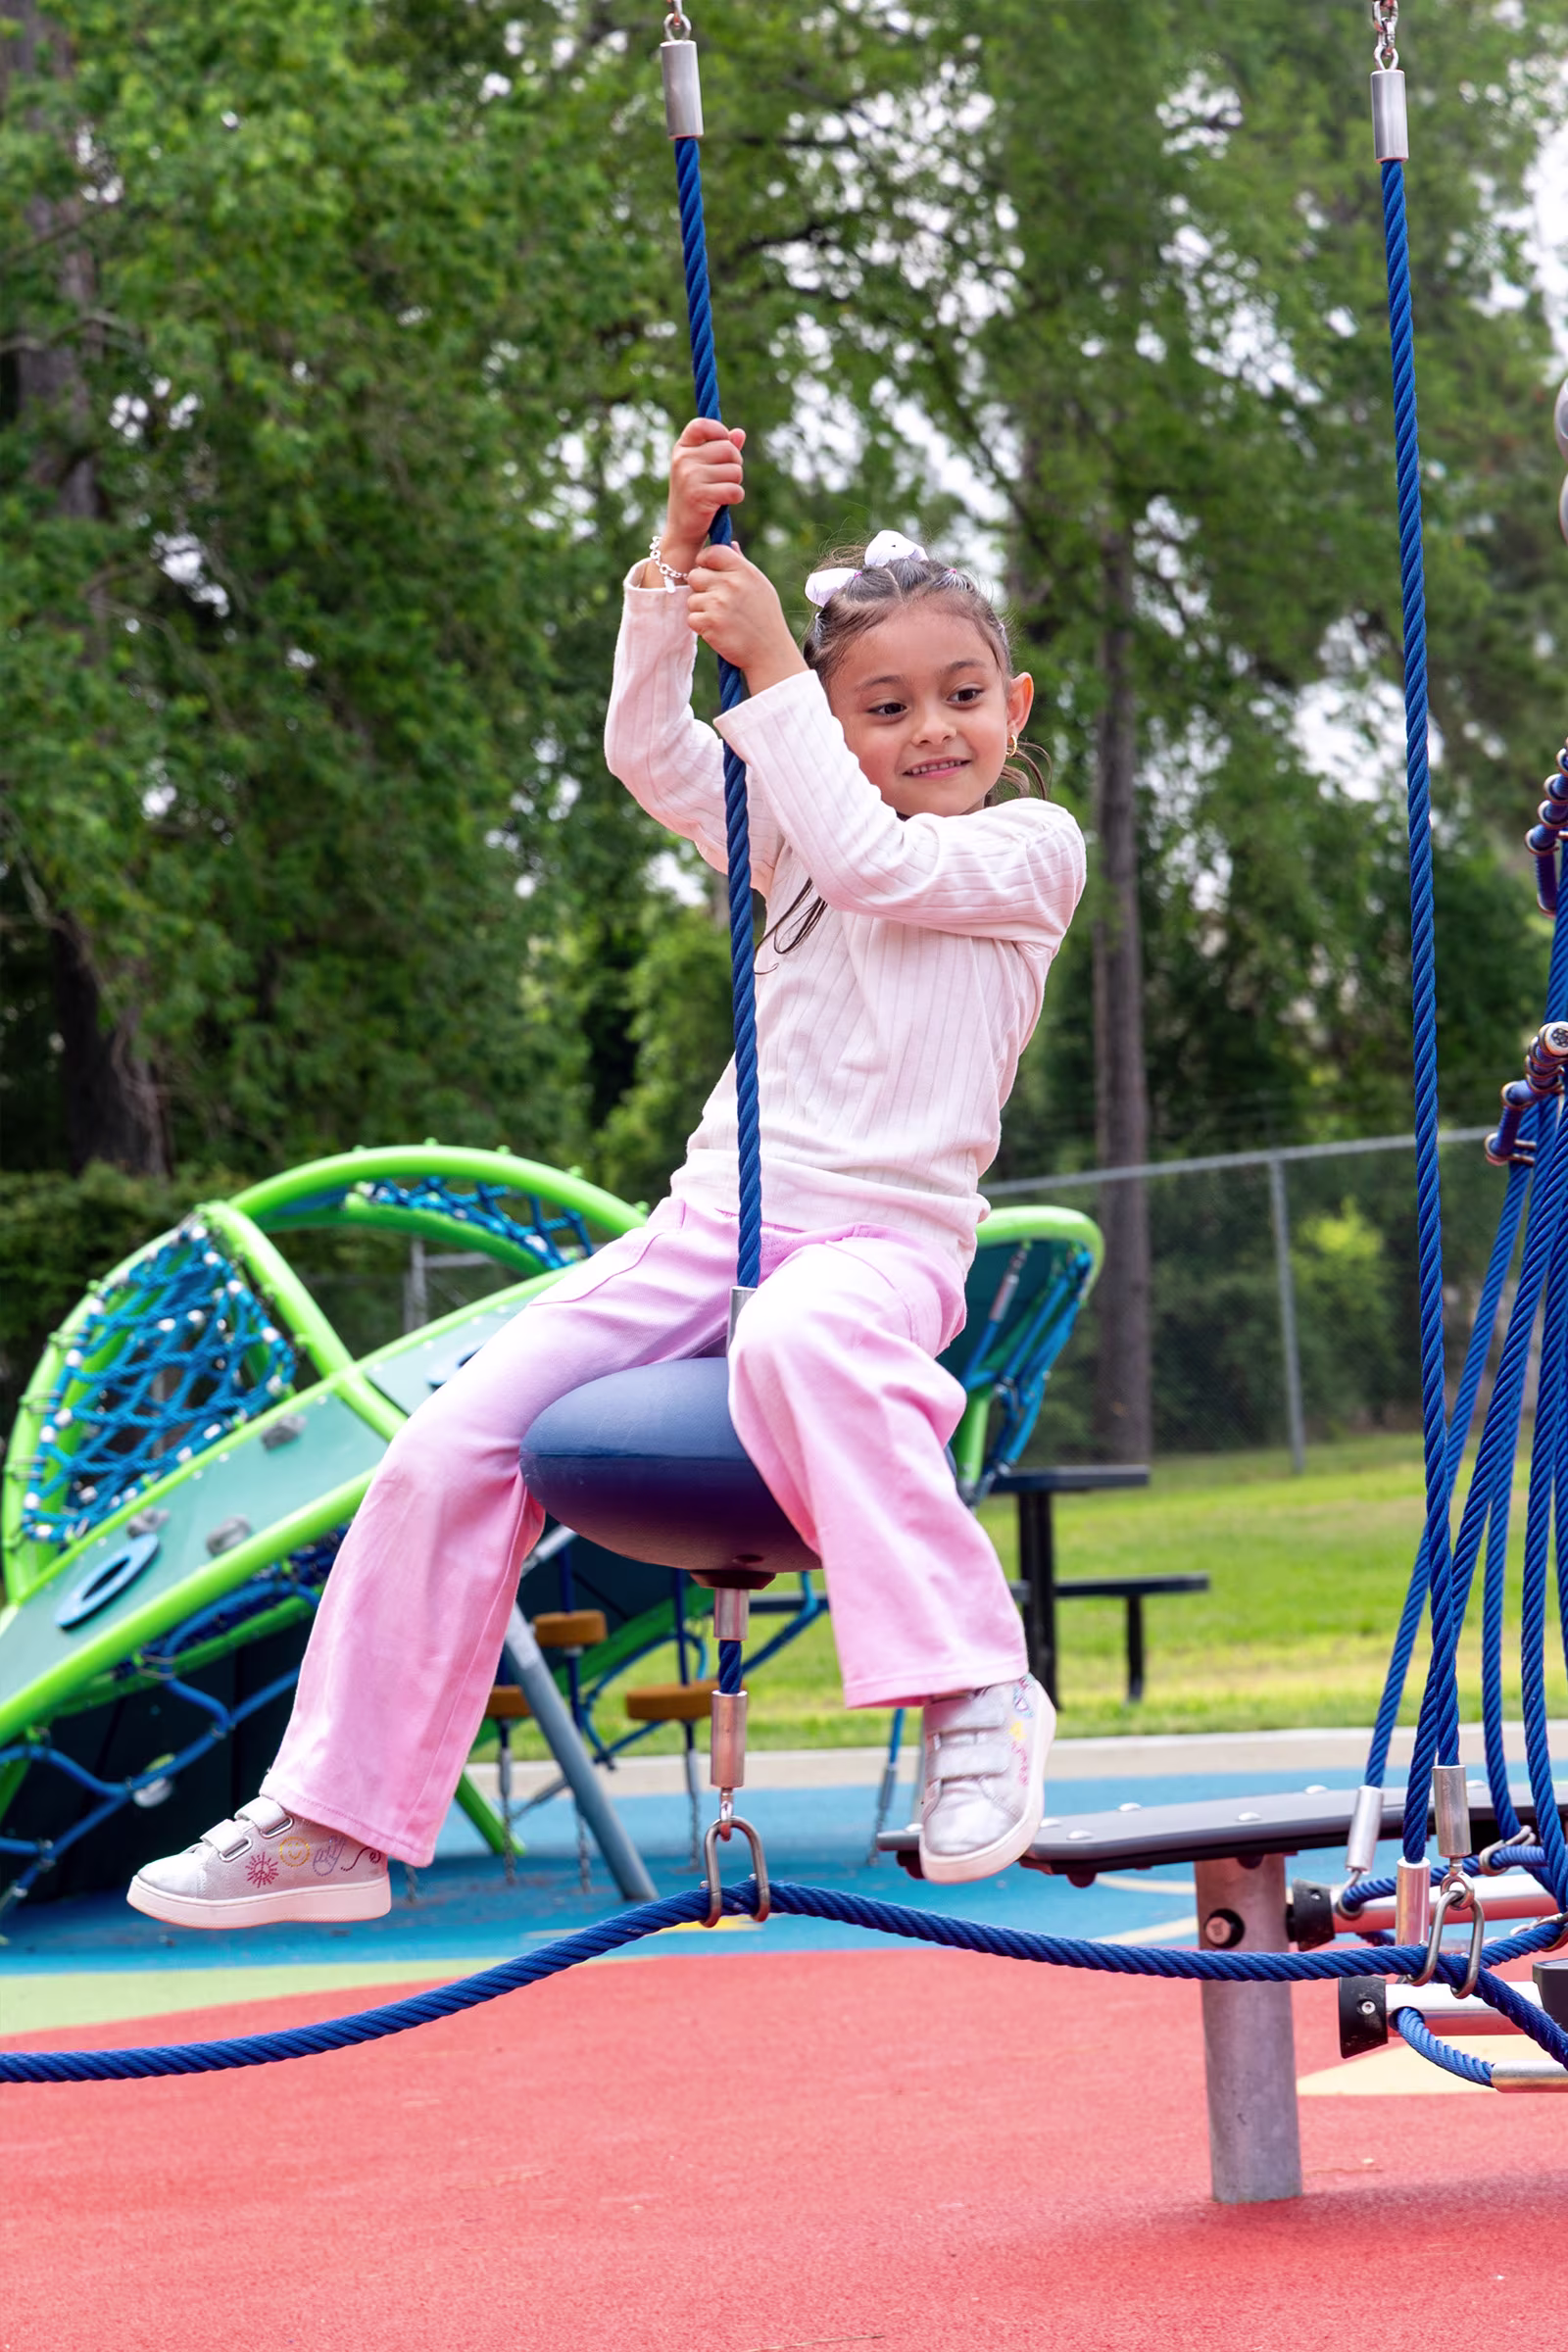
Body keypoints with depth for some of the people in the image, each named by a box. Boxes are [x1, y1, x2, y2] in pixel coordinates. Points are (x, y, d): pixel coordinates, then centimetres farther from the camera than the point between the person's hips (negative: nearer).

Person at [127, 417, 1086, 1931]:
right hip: (715, 1215, 6)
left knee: (795, 1343, -44)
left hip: (886, 1234, -6)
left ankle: (976, 1696, -37)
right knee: (456, 1440, -9)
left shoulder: (1031, 849, 3)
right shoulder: (793, 835, 19)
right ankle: (332, 1817, -3)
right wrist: (676, 558, -3)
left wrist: (772, 659, -10)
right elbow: (647, 748, 7)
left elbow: (873, 860, -13)